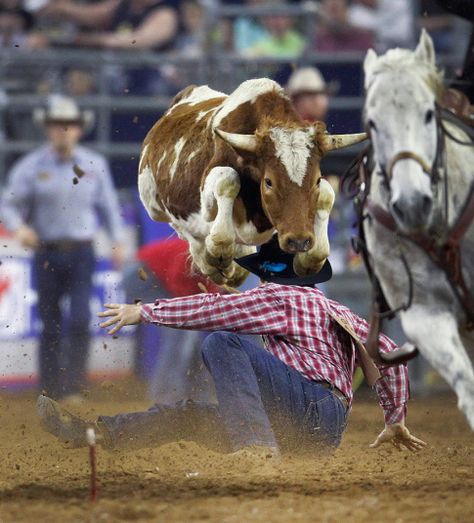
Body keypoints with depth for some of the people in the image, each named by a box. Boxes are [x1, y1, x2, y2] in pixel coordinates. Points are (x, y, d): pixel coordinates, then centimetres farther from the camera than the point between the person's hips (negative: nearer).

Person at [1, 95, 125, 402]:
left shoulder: (95, 165, 5)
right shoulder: (31, 166, 0)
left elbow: (108, 204, 14)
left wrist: (118, 241, 7)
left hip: (81, 253, 0)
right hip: (46, 254, 0)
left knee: (80, 321, -11)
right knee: (50, 326, 3)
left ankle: (74, 386, -6)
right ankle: (51, 391, 11)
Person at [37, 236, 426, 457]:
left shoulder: (279, 298, 2)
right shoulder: (339, 313, 27)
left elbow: (214, 309, -3)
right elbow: (388, 355, 25)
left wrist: (145, 312, 6)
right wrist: (396, 421, 32)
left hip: (315, 403, -9)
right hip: (324, 433, 9)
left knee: (222, 343, -18)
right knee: (190, 415, 12)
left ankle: (255, 442, -29)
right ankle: (98, 433, 5)